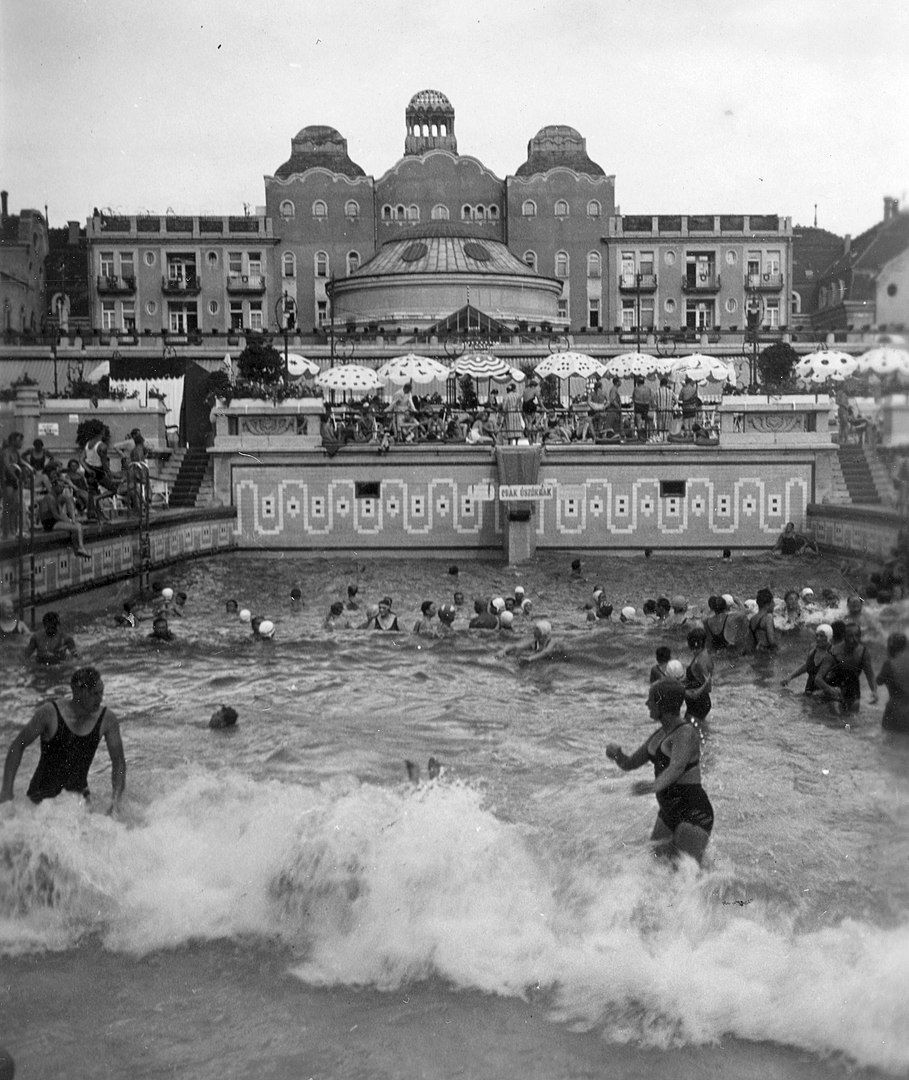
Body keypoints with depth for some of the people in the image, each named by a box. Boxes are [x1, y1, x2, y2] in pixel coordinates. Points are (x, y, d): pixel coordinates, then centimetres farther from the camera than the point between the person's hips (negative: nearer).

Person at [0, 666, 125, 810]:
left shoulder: (107, 720, -12)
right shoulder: (50, 713, -19)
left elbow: (118, 761, -4)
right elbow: (18, 746, -9)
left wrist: (116, 798, -18)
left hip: (78, 795, 2)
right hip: (42, 798, -2)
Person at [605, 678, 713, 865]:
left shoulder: (686, 732, -16)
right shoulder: (660, 734, 11)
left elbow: (677, 768, -34)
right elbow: (628, 764, 14)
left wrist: (654, 786, -53)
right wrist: (616, 752, -8)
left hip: (694, 814, -9)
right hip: (668, 814, 9)